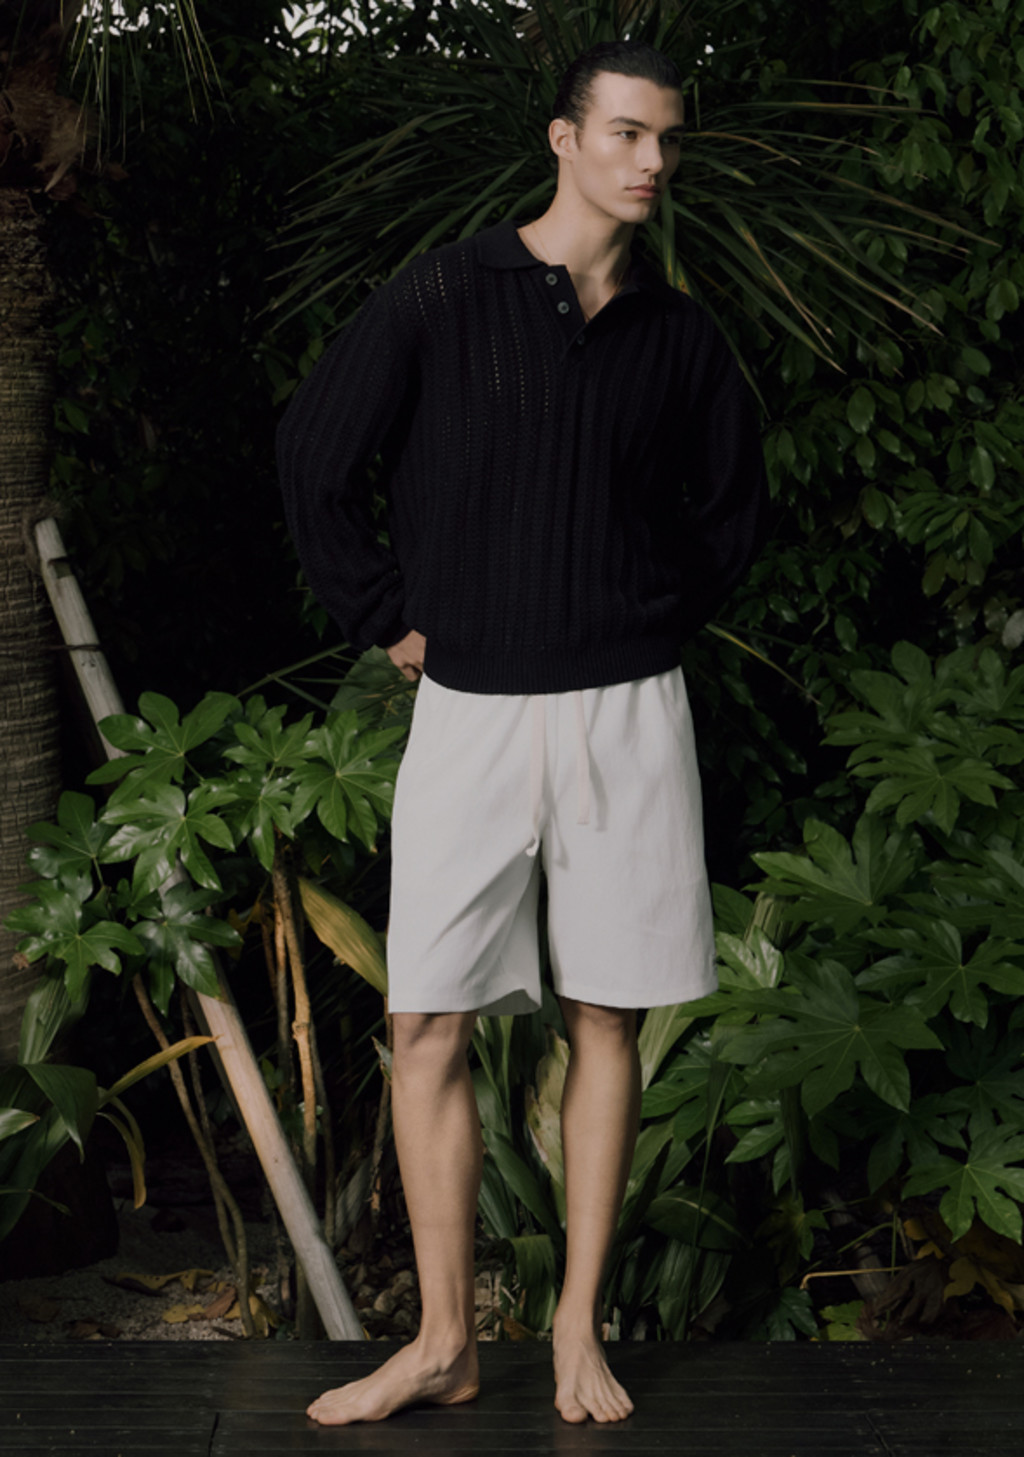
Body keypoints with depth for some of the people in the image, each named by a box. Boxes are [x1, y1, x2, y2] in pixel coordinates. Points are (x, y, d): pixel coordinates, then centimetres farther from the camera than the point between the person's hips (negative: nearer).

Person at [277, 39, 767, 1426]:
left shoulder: (680, 337, 6)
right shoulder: (441, 297, -2)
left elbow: (735, 506, 20)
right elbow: (316, 459, 2)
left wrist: (661, 618, 9)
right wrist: (387, 620, 2)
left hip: (626, 713, 2)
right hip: (470, 708, -1)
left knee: (606, 1022, 5)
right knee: (430, 1027, -1)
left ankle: (580, 1334, 15)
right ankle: (445, 1341, 11)